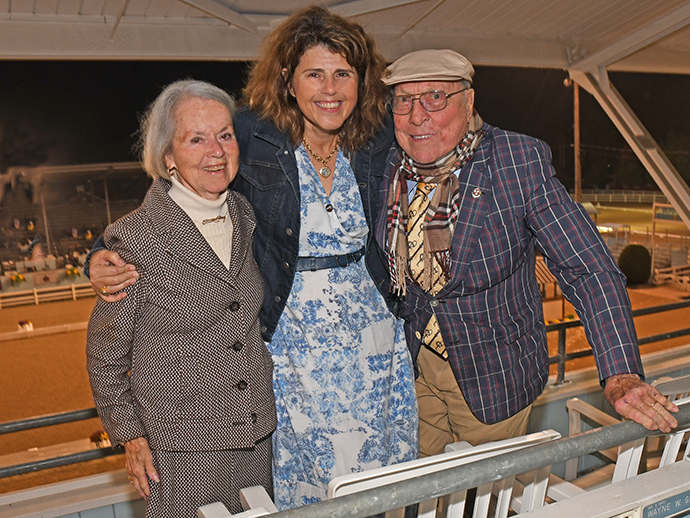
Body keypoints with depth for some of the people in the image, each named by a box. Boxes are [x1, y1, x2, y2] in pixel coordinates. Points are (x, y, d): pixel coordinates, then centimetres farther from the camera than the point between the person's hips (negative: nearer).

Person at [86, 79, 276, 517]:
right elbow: (105, 353, -6)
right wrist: (131, 435, -5)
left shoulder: (246, 217, 1)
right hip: (182, 449, -5)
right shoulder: (136, 239, -17)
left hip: (259, 434, 5)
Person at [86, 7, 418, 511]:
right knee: (301, 485, 13)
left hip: (372, 342, 3)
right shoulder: (251, 138, -11)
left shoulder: (377, 141, -2)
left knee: (375, 483, 20)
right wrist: (109, 256, -17)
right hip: (291, 344, -3)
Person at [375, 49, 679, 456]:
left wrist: (621, 375, -27)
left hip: (492, 377, -3)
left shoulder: (521, 164, -20)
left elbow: (590, 271, -21)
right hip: (412, 363, 3)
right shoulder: (389, 167, -8)